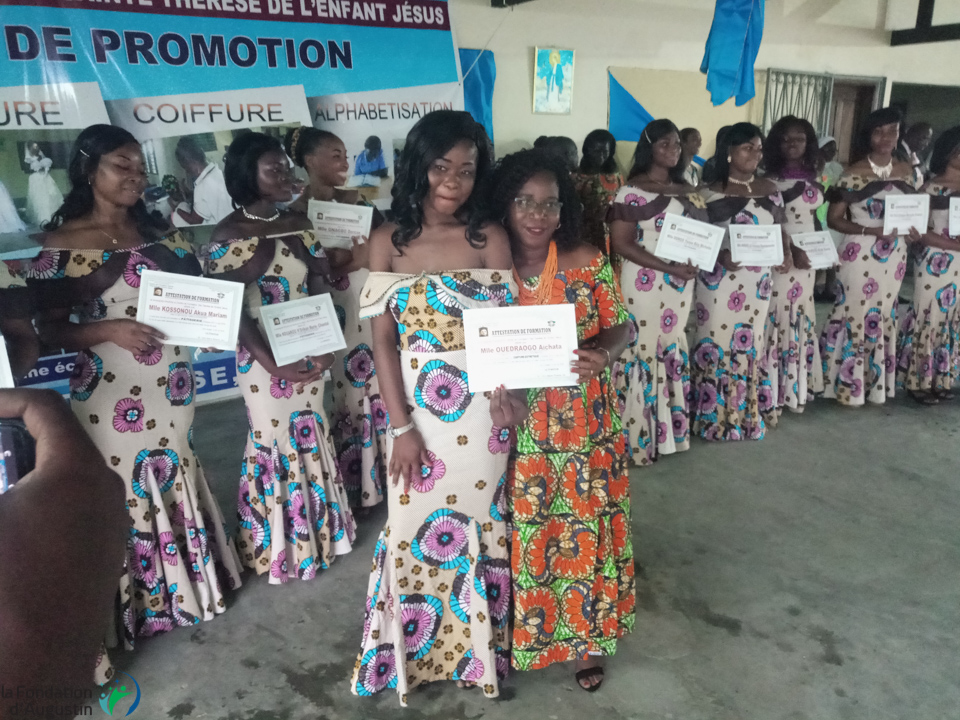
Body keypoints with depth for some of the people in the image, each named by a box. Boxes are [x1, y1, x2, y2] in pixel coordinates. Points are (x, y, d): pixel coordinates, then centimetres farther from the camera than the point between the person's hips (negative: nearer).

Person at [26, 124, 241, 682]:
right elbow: (50, 328, -8)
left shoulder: (161, 236, 8)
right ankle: (133, 605, 24)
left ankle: (184, 585, 37)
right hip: (110, 396, -5)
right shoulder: (63, 243, -7)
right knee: (124, 493, 5)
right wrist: (107, 330, -23)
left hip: (171, 390, 5)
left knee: (173, 482, 18)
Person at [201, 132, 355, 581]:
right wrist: (272, 363, -20)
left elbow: (318, 289, 4)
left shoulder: (298, 224, 5)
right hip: (264, 359, -5)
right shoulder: (229, 235, -11)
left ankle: (316, 529, 35)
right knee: (274, 443, 6)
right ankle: (279, 543, 27)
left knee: (311, 438, 15)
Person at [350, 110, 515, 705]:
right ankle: (415, 652, 35)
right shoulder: (388, 242, -3)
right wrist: (401, 426, -8)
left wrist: (509, 390, -23)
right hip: (416, 406, 0)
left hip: (481, 407, 0)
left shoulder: (491, 239, -3)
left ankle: (479, 645, 35)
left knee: (477, 522, 12)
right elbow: (383, 342, -4)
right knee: (415, 526, 11)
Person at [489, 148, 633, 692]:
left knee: (585, 529, 10)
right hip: (515, 429, 0)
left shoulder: (588, 262, -5)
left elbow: (622, 326, 0)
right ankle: (518, 633, 35)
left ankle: (587, 636, 33)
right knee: (521, 533, 10)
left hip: (583, 427, 0)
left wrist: (603, 355, -21)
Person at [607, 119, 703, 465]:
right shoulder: (632, 191, -7)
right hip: (646, 285, -6)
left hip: (680, 286, 7)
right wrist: (668, 267, -20)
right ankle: (640, 436, 8)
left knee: (672, 352, 13)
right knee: (645, 352, -2)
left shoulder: (687, 191, 13)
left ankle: (668, 429, 26)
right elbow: (621, 244, -14)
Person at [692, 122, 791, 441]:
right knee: (717, 342, -1)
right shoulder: (711, 192, -4)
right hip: (720, 279, -4)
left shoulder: (770, 190, 10)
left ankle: (748, 414, 25)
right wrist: (721, 255, -21)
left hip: (757, 280, 4)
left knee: (750, 343, 12)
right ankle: (716, 416, 12)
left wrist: (785, 254, -4)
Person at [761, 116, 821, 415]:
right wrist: (791, 250, -21)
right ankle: (773, 390, 2)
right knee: (777, 318, -6)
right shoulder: (769, 180, -6)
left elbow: (814, 219, 18)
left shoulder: (813, 181, 11)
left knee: (800, 320, 11)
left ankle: (796, 386, 22)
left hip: (808, 261, 6)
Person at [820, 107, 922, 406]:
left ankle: (875, 382, 28)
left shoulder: (906, 171, 6)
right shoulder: (854, 174, -10)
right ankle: (847, 384, 16)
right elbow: (834, 219, -10)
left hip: (894, 256, 5)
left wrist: (914, 230, -5)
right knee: (854, 314, 1)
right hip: (860, 255, -5)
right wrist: (870, 230, -23)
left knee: (883, 315, 14)